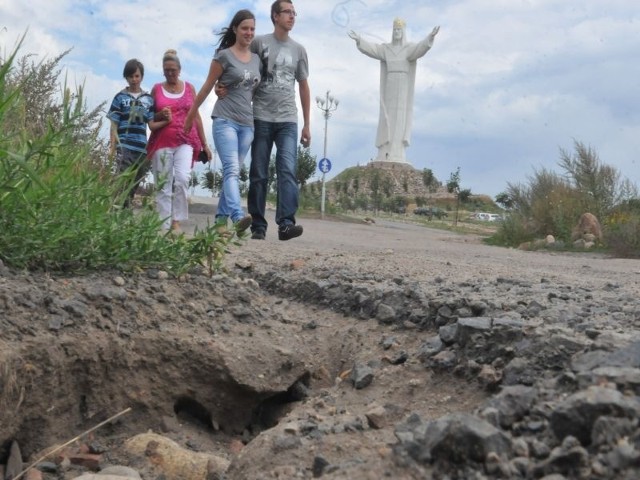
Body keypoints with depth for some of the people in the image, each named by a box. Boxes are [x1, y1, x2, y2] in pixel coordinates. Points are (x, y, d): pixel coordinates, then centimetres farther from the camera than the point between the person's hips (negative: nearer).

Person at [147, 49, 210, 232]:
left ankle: (176, 221, -11)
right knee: (163, 185, -1)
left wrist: (204, 144, 10)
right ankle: (164, 225, 2)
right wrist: (160, 115, -7)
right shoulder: (157, 89, 9)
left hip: (185, 141, 0)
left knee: (182, 179, -19)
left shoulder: (189, 88, 11)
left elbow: (196, 116, 13)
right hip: (162, 142, 1)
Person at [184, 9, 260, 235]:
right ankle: (238, 217, -34)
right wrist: (191, 115, 5)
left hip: (247, 124, 6)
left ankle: (220, 219, 14)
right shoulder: (224, 56, -3)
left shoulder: (256, 59, 13)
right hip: (225, 121, -6)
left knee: (233, 172, 8)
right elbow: (207, 88, 1)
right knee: (231, 169, -19)